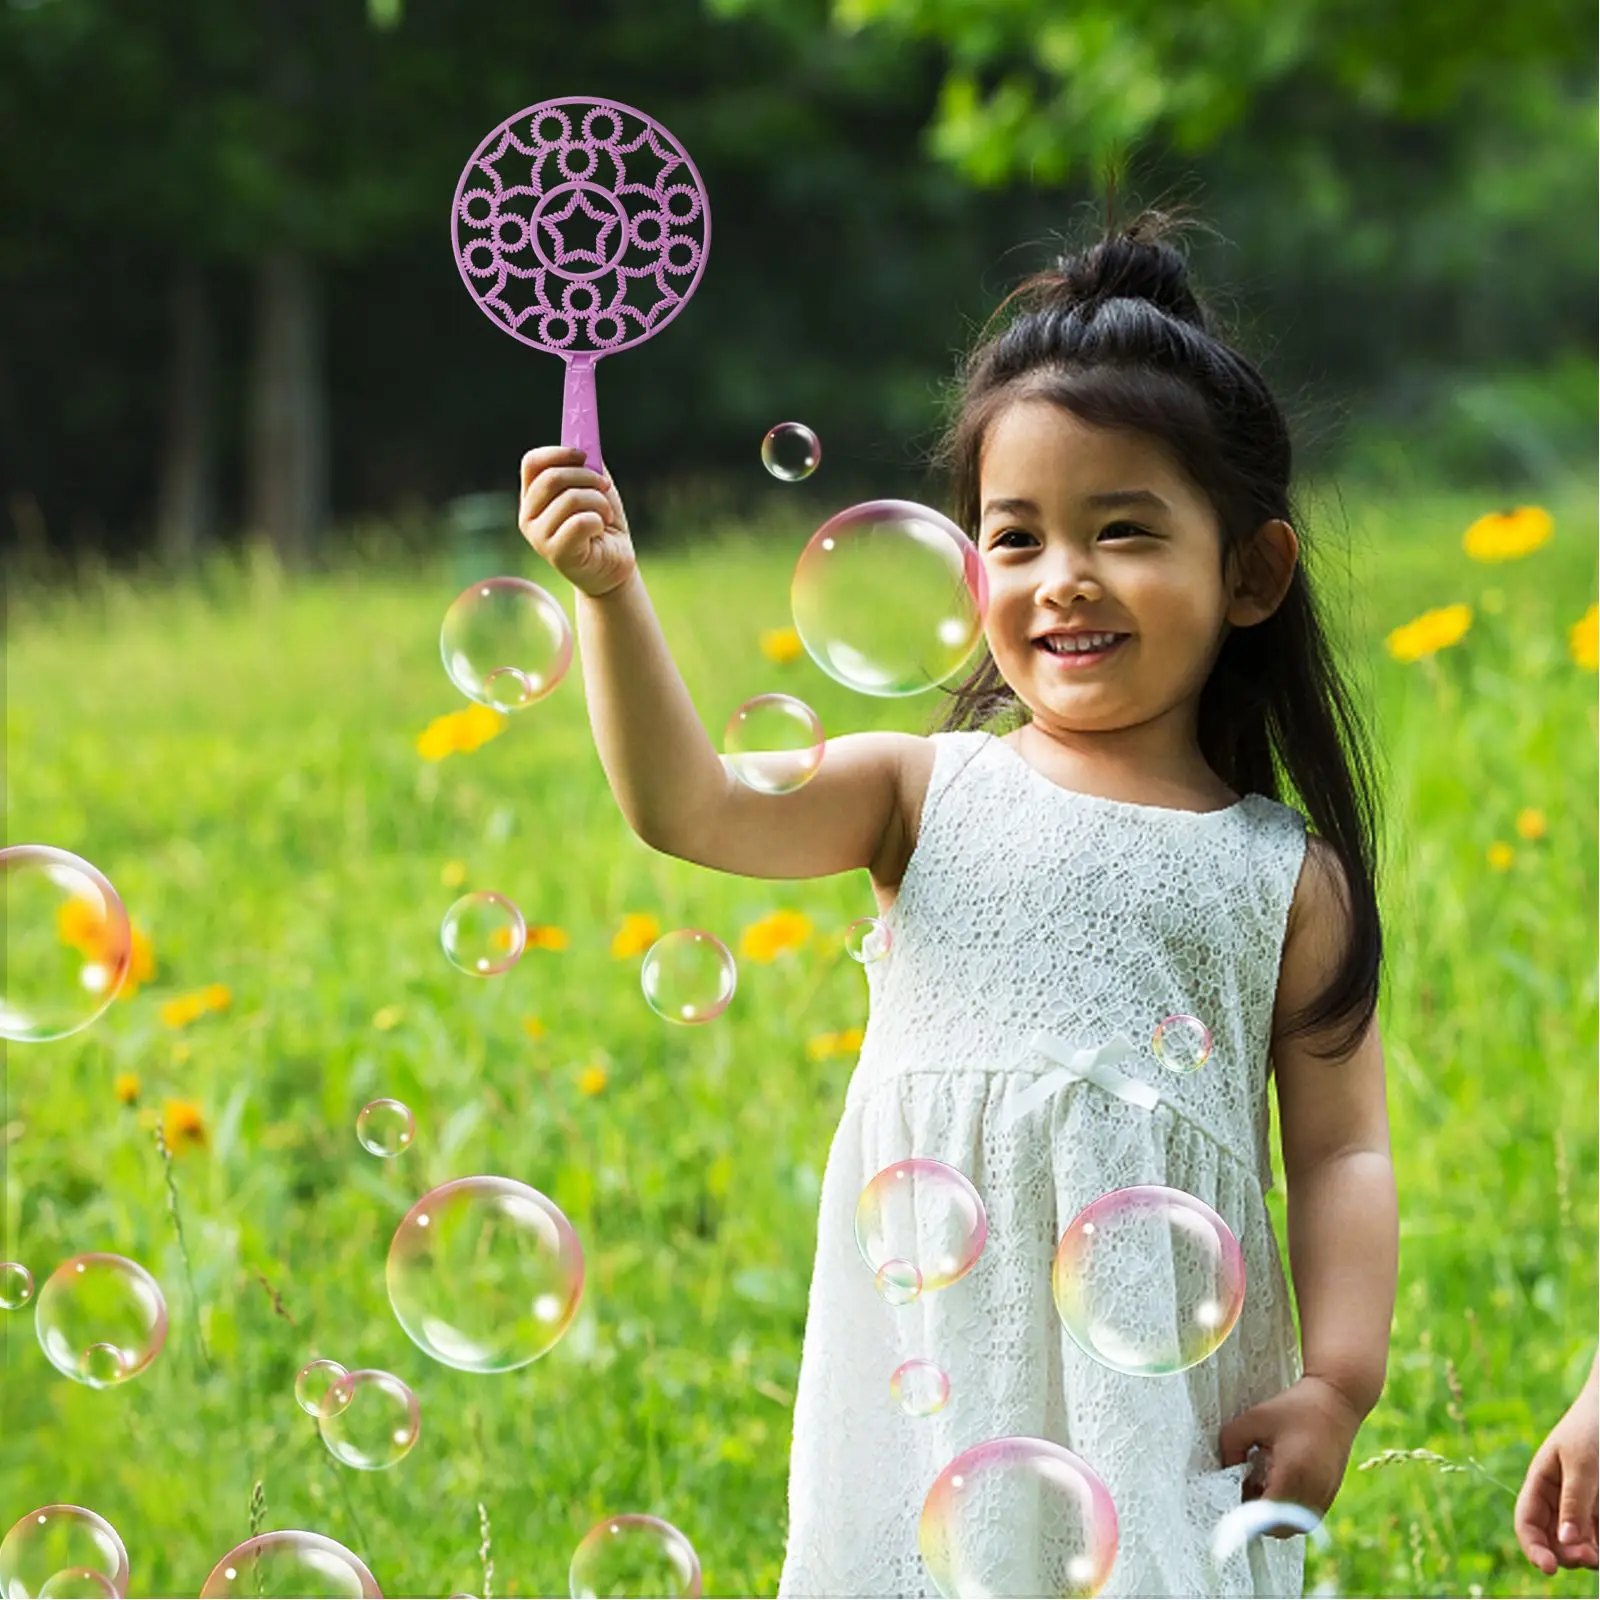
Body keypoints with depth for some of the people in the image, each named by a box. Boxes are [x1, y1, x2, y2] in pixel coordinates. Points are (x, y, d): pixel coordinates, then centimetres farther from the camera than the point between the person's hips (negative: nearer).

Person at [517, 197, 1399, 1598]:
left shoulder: (1285, 877, 5)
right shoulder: (930, 795, 6)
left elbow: (1342, 1152, 6)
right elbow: (689, 809, -6)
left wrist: (1340, 1381, -4)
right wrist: (614, 596, -17)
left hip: (1168, 1394, 0)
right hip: (938, 1363, 0)